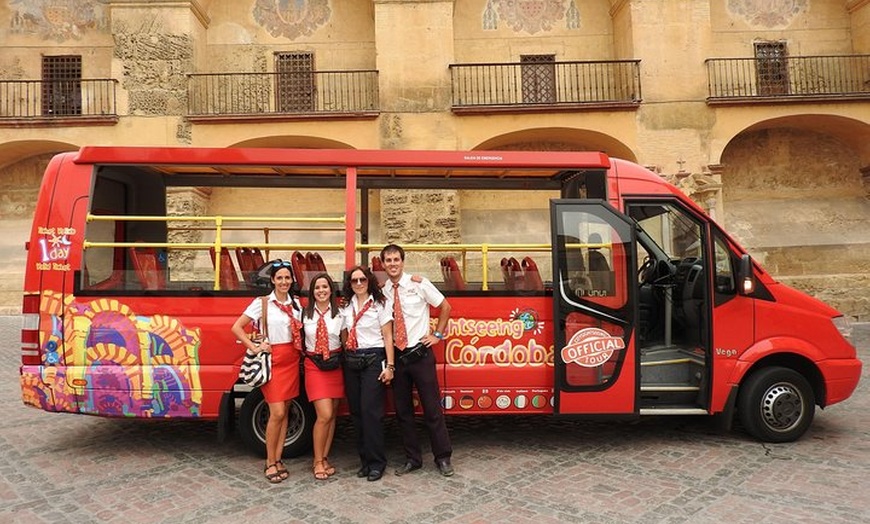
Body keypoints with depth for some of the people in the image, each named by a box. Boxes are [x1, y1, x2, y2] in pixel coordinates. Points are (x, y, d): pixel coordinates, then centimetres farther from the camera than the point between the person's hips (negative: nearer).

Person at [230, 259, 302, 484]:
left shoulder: (296, 303, 10)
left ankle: (277, 459, 17)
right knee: (277, 413, -8)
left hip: (292, 360, 5)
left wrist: (300, 351, 2)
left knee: (284, 412, 8)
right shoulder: (262, 303, -4)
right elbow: (236, 327, -2)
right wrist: (254, 347, -9)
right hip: (273, 360, -5)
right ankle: (270, 463, 6)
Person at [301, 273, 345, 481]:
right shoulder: (305, 313, 2)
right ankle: (318, 461, 7)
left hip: (335, 365, 2)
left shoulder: (340, 314, 2)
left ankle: (325, 458, 20)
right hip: (314, 366, -2)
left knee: (331, 415, 7)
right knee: (324, 415, -9)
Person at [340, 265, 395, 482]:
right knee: (356, 411, 6)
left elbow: (388, 337, -3)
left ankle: (376, 462, 1)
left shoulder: (379, 305, -1)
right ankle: (365, 459, 17)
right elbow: (344, 335, 14)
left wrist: (389, 366, -9)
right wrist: (345, 359, 2)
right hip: (351, 361, 5)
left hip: (373, 360, -4)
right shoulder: (346, 307, 12)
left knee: (371, 411, -9)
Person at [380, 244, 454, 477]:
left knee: (432, 408, 2)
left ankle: (443, 458, 15)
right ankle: (412, 458, 23)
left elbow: (445, 307, 4)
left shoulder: (419, 284, -5)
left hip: (420, 354, -3)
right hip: (396, 356, 3)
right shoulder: (381, 292, 3)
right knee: (402, 410, 10)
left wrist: (437, 335, 0)